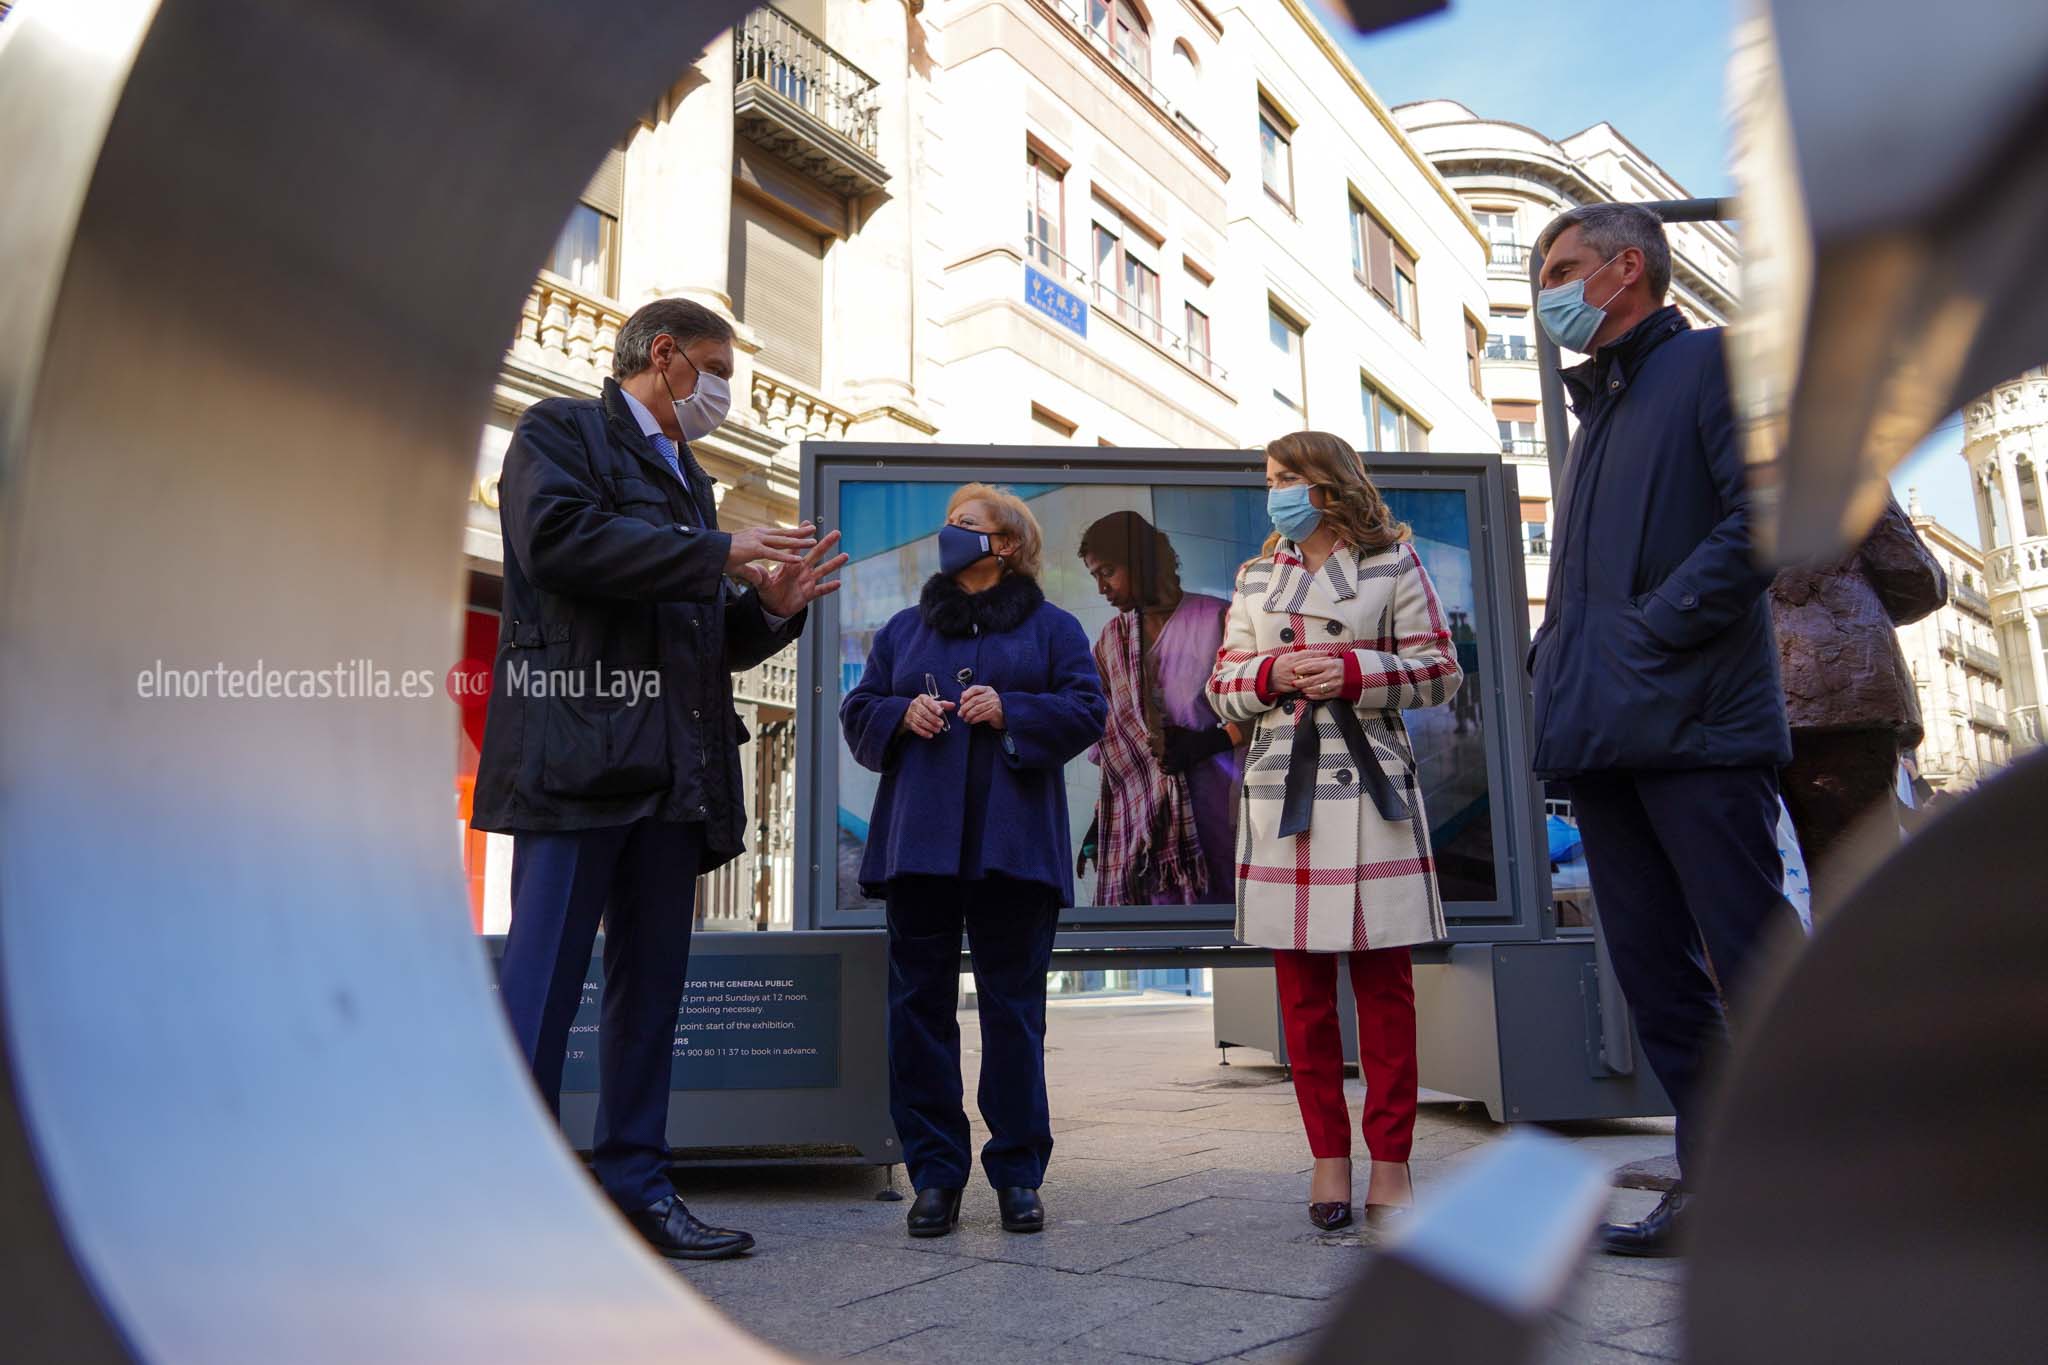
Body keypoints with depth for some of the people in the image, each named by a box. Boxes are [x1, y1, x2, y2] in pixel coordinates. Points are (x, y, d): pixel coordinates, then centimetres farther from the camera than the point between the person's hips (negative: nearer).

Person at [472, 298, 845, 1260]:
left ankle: (634, 1184, 17)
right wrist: (719, 555, -12)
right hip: (580, 754, -7)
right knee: (541, 982, -6)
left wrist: (771, 606, 6)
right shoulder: (559, 431, 6)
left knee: (652, 986, 9)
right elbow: (558, 538, -15)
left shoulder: (689, 480, 26)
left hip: (675, 773, 8)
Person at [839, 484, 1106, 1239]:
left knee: (1013, 1005, 2)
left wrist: (1010, 711, -12)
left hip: (1012, 845, -3)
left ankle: (1018, 1175, 13)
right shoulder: (904, 629, 19)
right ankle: (934, 1175, 13)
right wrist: (902, 715, -5)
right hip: (918, 842, 3)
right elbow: (858, 713, 16)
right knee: (919, 1002, 2)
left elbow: (1085, 712, 2)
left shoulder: (1051, 628, 10)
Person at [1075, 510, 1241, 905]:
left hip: (1207, 809, -4)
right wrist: (1101, 818, 14)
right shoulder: (1112, 639, 15)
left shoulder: (1216, 620, -2)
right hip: (1133, 815, 4)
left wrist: (1206, 742, -14)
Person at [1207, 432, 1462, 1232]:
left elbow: (1440, 672, 1)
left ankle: (1390, 1164, 9)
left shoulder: (1392, 561, 5)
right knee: (1301, 985, 5)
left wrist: (1352, 672, -13)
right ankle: (1329, 1158, 15)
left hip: (1368, 785, -3)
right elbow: (1221, 688, 13)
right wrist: (1272, 673, -7)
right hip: (1280, 788, 3)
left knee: (1382, 979, -1)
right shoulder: (1256, 577, 15)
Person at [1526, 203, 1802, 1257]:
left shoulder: (1711, 362, 2)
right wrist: (1555, 656, 11)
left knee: (1753, 958, -6)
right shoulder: (1596, 407, 26)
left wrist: (1653, 628, -16)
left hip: (1695, 724, -8)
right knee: (1654, 974, 8)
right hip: (1602, 736, 8)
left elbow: (1766, 515, -13)